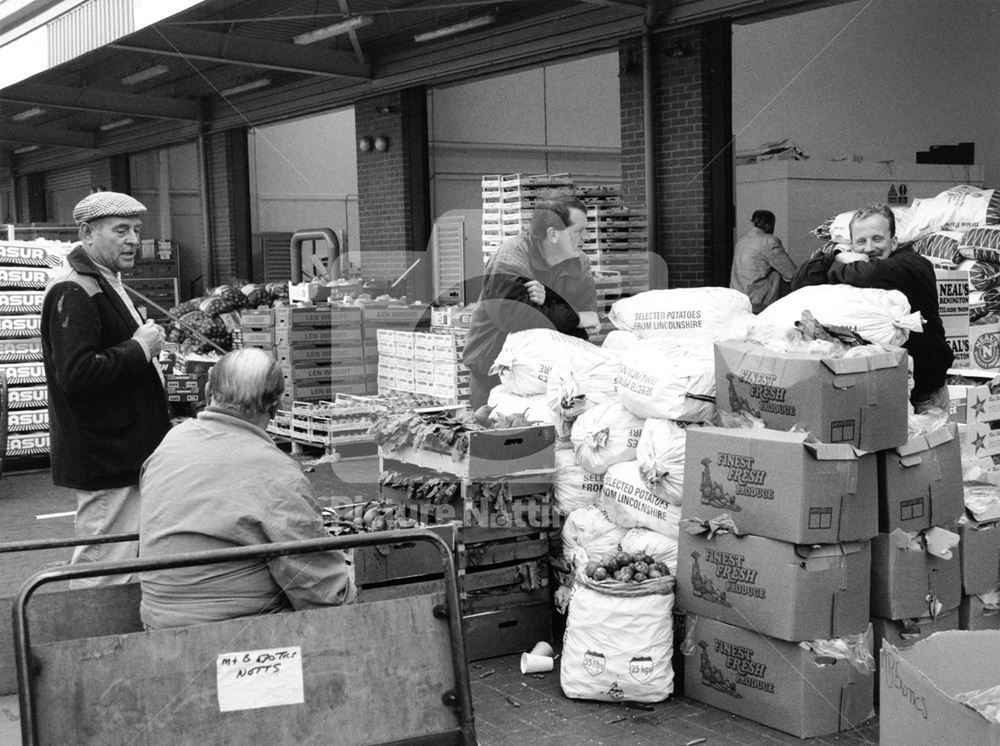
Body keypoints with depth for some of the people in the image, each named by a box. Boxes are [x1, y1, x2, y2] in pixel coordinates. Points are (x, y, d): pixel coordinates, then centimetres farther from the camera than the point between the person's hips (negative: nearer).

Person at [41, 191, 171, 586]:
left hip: (123, 453, 11)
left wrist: (146, 343, 13)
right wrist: (138, 349, -18)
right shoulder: (73, 292, -15)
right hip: (106, 458, -11)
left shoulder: (104, 283, 20)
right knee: (106, 570, -6)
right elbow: (76, 375, -25)